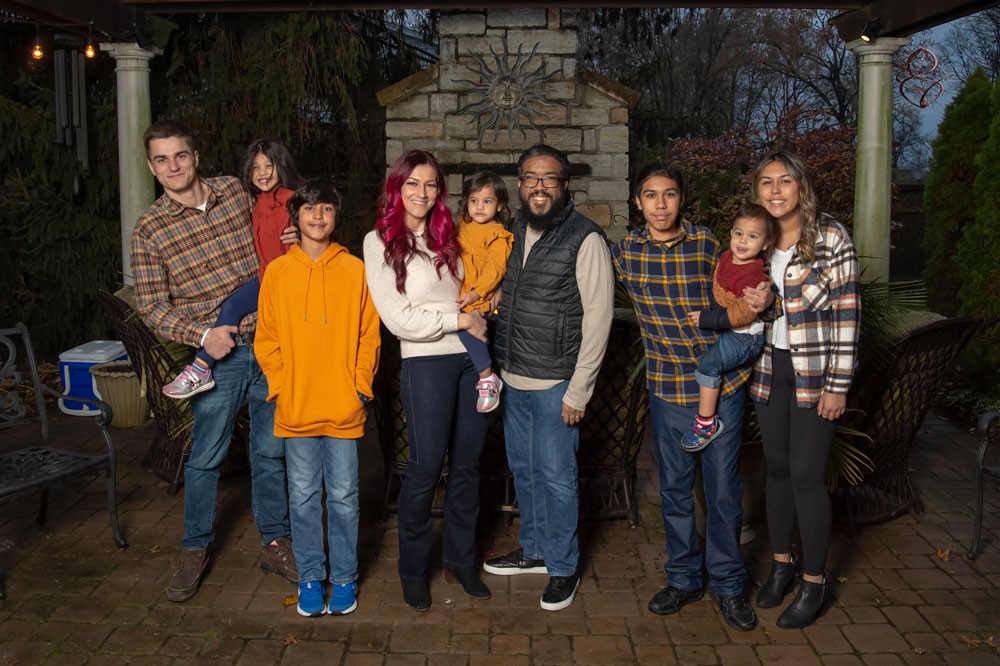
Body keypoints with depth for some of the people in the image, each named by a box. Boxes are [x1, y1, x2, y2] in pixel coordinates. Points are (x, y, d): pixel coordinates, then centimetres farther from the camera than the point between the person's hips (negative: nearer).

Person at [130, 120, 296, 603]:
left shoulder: (235, 191, 5)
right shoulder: (149, 231, -3)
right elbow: (152, 306, -4)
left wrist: (292, 245, -4)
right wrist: (202, 334, -18)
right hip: (219, 352, -2)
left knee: (270, 450, 11)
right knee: (206, 457, 6)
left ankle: (274, 543, 26)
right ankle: (195, 550, 26)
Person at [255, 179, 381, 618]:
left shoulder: (355, 271, 2)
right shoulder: (277, 272, 4)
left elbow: (369, 335, 4)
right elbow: (266, 338, 7)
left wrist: (361, 387, -3)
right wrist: (281, 386, -3)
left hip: (344, 408, -1)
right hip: (295, 409, 1)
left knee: (343, 496, 7)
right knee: (303, 497, 9)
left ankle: (344, 578, 22)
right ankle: (310, 578, 24)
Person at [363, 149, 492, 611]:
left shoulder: (447, 237, 14)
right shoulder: (380, 241, -3)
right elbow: (399, 318, -11)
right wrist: (461, 319, -10)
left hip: (470, 357, 6)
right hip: (425, 362, -5)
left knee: (468, 463, 10)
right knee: (426, 467, -2)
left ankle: (461, 559, 26)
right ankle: (412, 570, 17)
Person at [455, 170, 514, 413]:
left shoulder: (498, 235, -7)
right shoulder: (463, 226, 16)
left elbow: (495, 268, -14)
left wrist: (476, 293, -21)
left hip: (482, 300, -8)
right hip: (462, 296, 8)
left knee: (466, 325, -27)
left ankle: (488, 379, -17)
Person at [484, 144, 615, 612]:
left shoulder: (585, 239, -13)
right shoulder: (515, 232, 8)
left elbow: (598, 316, -14)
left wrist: (578, 390, -15)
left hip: (556, 381, -7)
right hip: (514, 378, 7)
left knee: (555, 476, 2)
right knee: (523, 468, 18)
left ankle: (563, 568, 20)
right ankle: (534, 550, 36)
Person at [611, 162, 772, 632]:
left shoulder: (707, 244, -4)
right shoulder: (625, 251, 0)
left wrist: (761, 299, -15)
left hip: (722, 383, -1)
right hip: (668, 388, 2)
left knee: (723, 488, 6)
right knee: (674, 487, 12)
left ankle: (727, 584, 23)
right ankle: (684, 578, 29)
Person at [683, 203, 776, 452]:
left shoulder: (753, 277, -26)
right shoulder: (726, 257, 0)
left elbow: (743, 314, -30)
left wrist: (707, 318, -26)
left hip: (744, 337, -10)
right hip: (724, 329, 10)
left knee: (708, 364, -22)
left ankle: (707, 422, -13)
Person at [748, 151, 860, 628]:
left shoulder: (831, 238, -9)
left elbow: (847, 313, -11)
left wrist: (838, 385, -13)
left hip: (814, 374, -5)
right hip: (769, 370, 5)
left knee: (806, 475, -3)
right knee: (777, 468, 13)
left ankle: (815, 584, 13)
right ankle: (782, 563, 29)